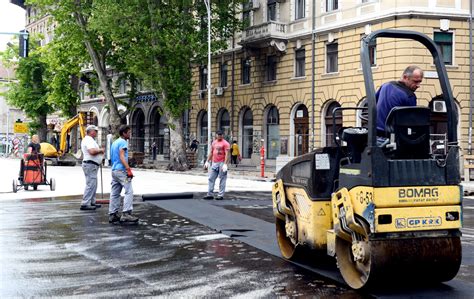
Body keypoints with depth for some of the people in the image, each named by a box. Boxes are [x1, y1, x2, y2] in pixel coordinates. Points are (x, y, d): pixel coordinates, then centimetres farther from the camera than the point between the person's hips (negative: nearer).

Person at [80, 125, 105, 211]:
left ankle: (92, 202, 24)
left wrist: (99, 150, 12)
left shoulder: (87, 139, 19)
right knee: (90, 184, -12)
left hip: (91, 165, 11)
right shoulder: (89, 140, -15)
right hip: (91, 165, -11)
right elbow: (92, 151, -29)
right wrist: (100, 150, -12)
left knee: (93, 184, 17)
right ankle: (85, 204, -13)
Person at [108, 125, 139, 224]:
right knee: (129, 191, -12)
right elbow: (122, 157, -18)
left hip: (114, 170, 10)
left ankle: (112, 215, 9)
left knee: (115, 193, 9)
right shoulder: (123, 142, -8)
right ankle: (126, 214, -21)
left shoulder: (114, 142, 20)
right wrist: (129, 169, -24)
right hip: (121, 170, -10)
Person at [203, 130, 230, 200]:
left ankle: (220, 195, 2)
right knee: (211, 179, 5)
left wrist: (225, 164, -21)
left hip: (222, 163, -7)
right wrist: (207, 161, 15)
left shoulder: (225, 143, -5)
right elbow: (211, 152, 21)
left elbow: (227, 154, -12)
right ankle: (210, 194, 9)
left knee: (222, 180, -2)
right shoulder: (214, 143, 15)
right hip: (214, 163, 7)